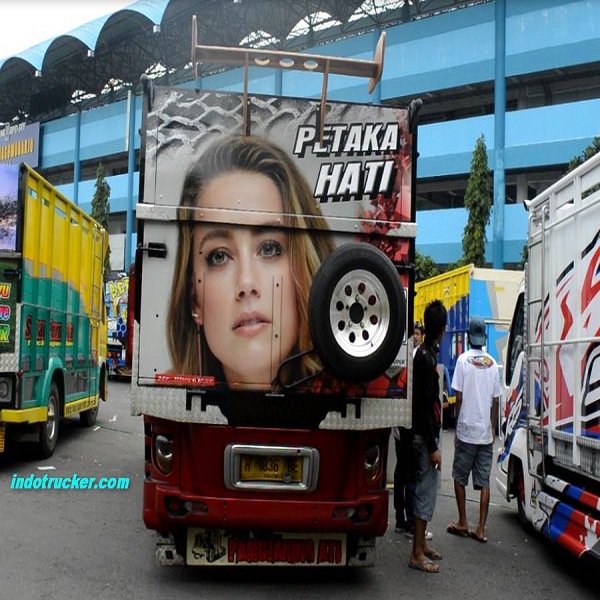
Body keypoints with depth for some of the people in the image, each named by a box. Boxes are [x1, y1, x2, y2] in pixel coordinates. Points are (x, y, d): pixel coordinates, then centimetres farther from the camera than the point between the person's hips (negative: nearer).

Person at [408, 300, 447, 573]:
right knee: (426, 492, -3)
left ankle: (422, 544, 29)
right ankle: (417, 554, 5)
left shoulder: (425, 353, 9)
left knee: (427, 489, 17)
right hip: (425, 437, -10)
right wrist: (432, 446, -19)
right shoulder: (427, 358, -20)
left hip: (426, 434, 10)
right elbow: (425, 404, -21)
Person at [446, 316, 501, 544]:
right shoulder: (492, 363, 2)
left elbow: (459, 398, -8)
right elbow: (495, 401, 6)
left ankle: (462, 523, 17)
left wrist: (457, 427, 4)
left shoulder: (463, 359, -8)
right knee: (484, 481, 6)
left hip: (466, 431, -3)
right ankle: (481, 529, 7)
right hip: (486, 433, 3)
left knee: (459, 477, 11)